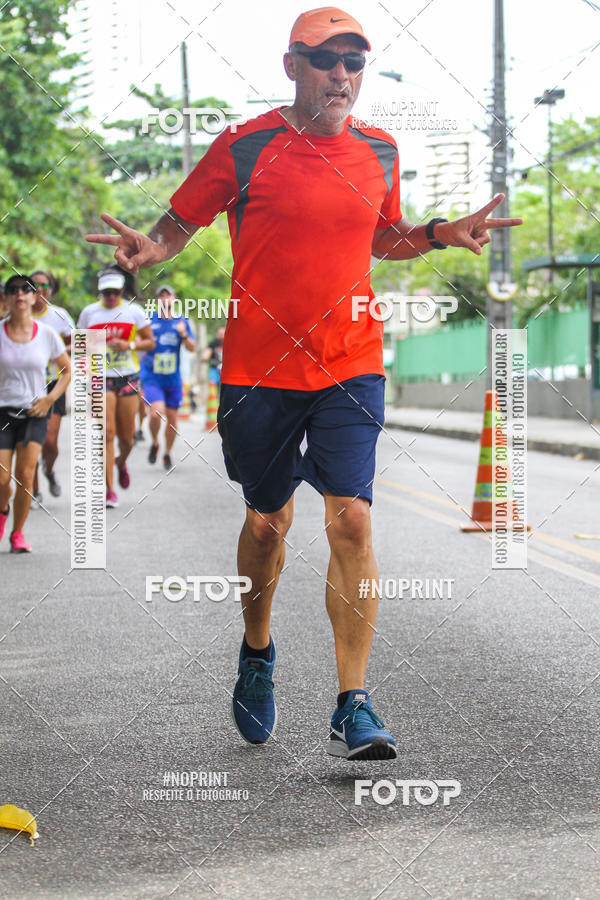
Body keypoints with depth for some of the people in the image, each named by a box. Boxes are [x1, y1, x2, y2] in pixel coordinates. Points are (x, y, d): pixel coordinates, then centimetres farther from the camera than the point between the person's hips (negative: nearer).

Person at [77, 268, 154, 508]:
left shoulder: (133, 311, 3)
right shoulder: (89, 313, 4)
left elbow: (150, 342, 5)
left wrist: (130, 345, -13)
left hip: (128, 378, 1)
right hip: (101, 379, -1)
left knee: (127, 437, 3)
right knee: (107, 432, -12)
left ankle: (121, 462, 40)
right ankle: (109, 490, -8)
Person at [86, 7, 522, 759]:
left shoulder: (379, 152, 8)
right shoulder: (244, 147, -4)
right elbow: (182, 221, 4)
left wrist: (440, 234, 6)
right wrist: (152, 248, -18)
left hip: (350, 365, 2)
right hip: (259, 366, -1)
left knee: (351, 517, -12)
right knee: (267, 521, 11)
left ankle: (353, 706, -9)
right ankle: (256, 654, 39)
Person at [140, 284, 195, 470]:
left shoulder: (181, 322, 7)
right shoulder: (149, 320, 0)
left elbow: (192, 348, 3)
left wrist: (184, 335, -15)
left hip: (173, 378, 3)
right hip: (151, 377, -3)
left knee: (172, 418, 6)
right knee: (157, 412, -22)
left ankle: (167, 454, 25)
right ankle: (154, 443, 6)